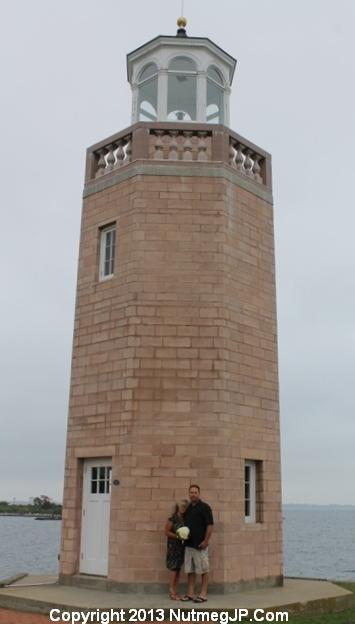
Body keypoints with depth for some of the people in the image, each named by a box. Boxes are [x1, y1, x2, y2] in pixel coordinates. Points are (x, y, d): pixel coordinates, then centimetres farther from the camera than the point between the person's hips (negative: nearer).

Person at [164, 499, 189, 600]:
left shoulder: (185, 519, 8)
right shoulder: (172, 518, -9)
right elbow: (167, 532, -10)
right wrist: (178, 536, -18)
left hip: (182, 546, 6)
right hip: (173, 545, -6)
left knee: (178, 568, 7)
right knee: (174, 568, -5)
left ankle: (174, 591, 14)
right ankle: (172, 591, 1)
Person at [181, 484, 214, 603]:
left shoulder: (204, 507, -8)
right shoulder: (187, 508, 12)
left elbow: (210, 525, -12)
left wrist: (206, 541, -16)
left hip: (200, 545, -7)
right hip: (188, 544, 7)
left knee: (203, 570, 2)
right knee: (190, 570, 10)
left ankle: (203, 595, 7)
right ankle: (190, 594, 16)